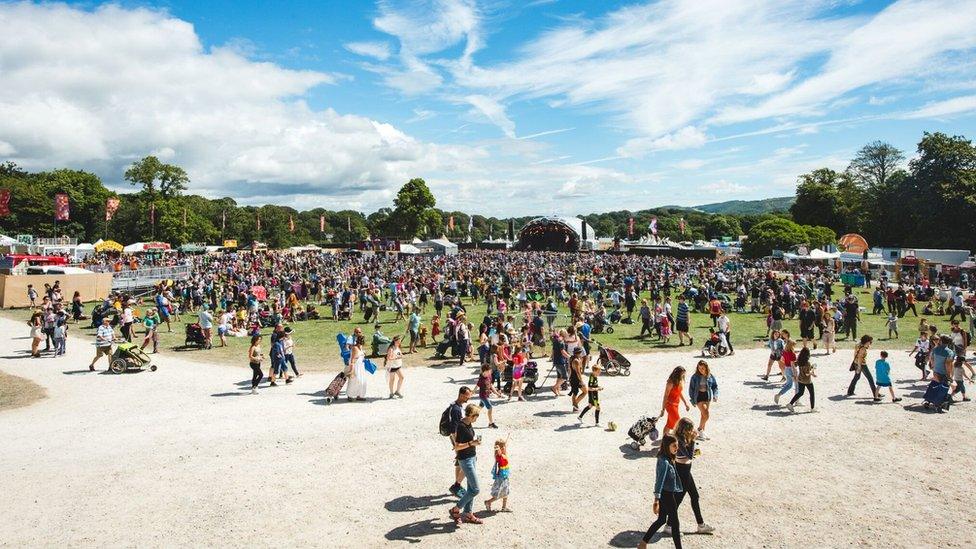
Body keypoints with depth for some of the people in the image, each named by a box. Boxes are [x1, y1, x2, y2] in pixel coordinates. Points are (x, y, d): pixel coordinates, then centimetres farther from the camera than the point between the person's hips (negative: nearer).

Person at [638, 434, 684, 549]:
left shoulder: (666, 459, 4)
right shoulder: (665, 462, -25)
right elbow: (660, 481, -29)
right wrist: (656, 501, -33)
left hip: (668, 493, 10)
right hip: (667, 495, -10)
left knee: (661, 520, 19)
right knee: (675, 522, 4)